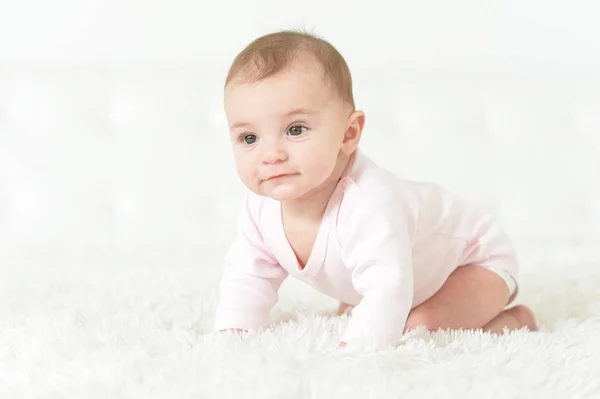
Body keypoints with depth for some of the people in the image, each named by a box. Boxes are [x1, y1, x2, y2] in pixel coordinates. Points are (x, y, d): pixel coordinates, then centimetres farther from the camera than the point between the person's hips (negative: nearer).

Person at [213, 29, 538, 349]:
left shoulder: (367, 205, -46)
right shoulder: (261, 207, -20)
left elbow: (388, 292, -52)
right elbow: (247, 275, -6)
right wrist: (232, 332, -18)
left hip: (474, 258, -7)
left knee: (420, 326, -27)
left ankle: (512, 321, -1)